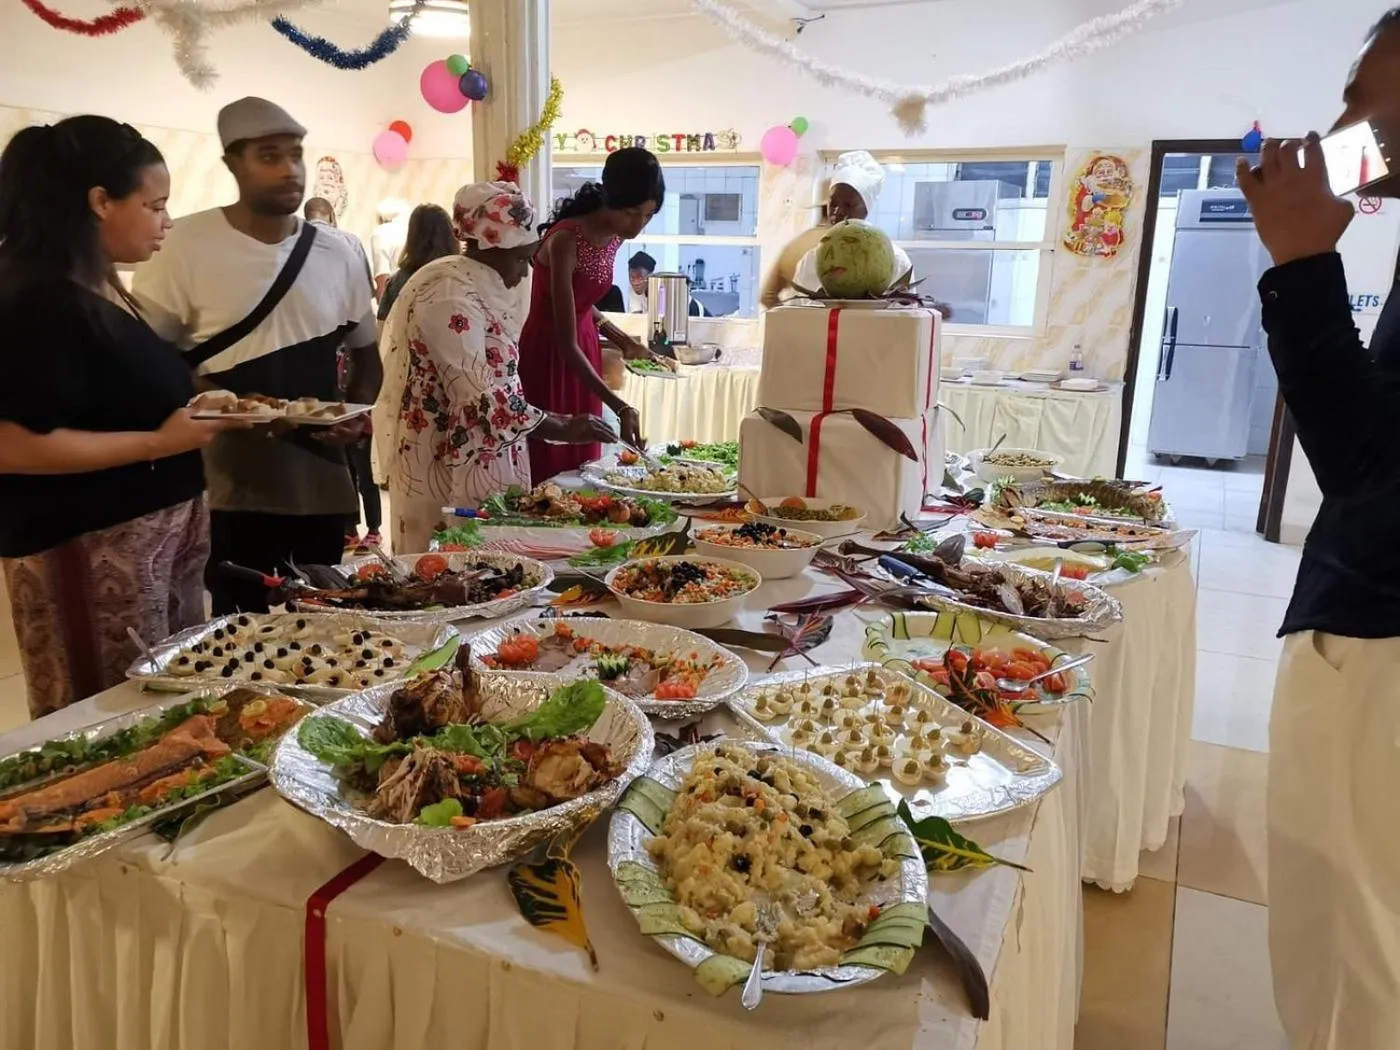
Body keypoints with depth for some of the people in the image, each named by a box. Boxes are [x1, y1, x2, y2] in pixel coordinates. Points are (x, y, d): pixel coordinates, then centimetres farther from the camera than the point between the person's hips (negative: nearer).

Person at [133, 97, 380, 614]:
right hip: (225, 492, -3)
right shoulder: (187, 244, -5)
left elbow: (366, 354, 16)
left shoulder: (337, 254, 7)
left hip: (321, 490, 4)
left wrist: (358, 414, -4)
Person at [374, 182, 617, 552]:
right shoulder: (449, 294, -20)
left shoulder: (481, 288, 10)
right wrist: (561, 428, -24)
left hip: (481, 461, 10)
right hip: (448, 465, -10)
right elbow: (480, 397, -27)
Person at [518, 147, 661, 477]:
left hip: (584, 348, 8)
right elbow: (565, 343, -29)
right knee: (548, 468, -1)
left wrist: (624, 342, 2)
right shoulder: (566, 240, -25)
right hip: (549, 355, -7)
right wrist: (620, 407, -35)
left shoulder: (615, 236, -1)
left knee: (583, 462, 11)